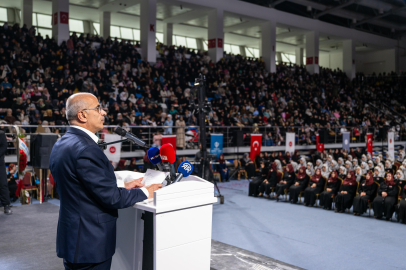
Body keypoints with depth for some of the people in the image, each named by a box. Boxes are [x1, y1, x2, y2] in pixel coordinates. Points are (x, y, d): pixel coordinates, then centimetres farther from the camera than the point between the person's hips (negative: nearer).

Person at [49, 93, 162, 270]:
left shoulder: (61, 145, 7)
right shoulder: (86, 150, -24)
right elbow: (111, 198, -21)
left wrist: (122, 187, 8)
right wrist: (145, 192, -7)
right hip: (90, 244, -9)